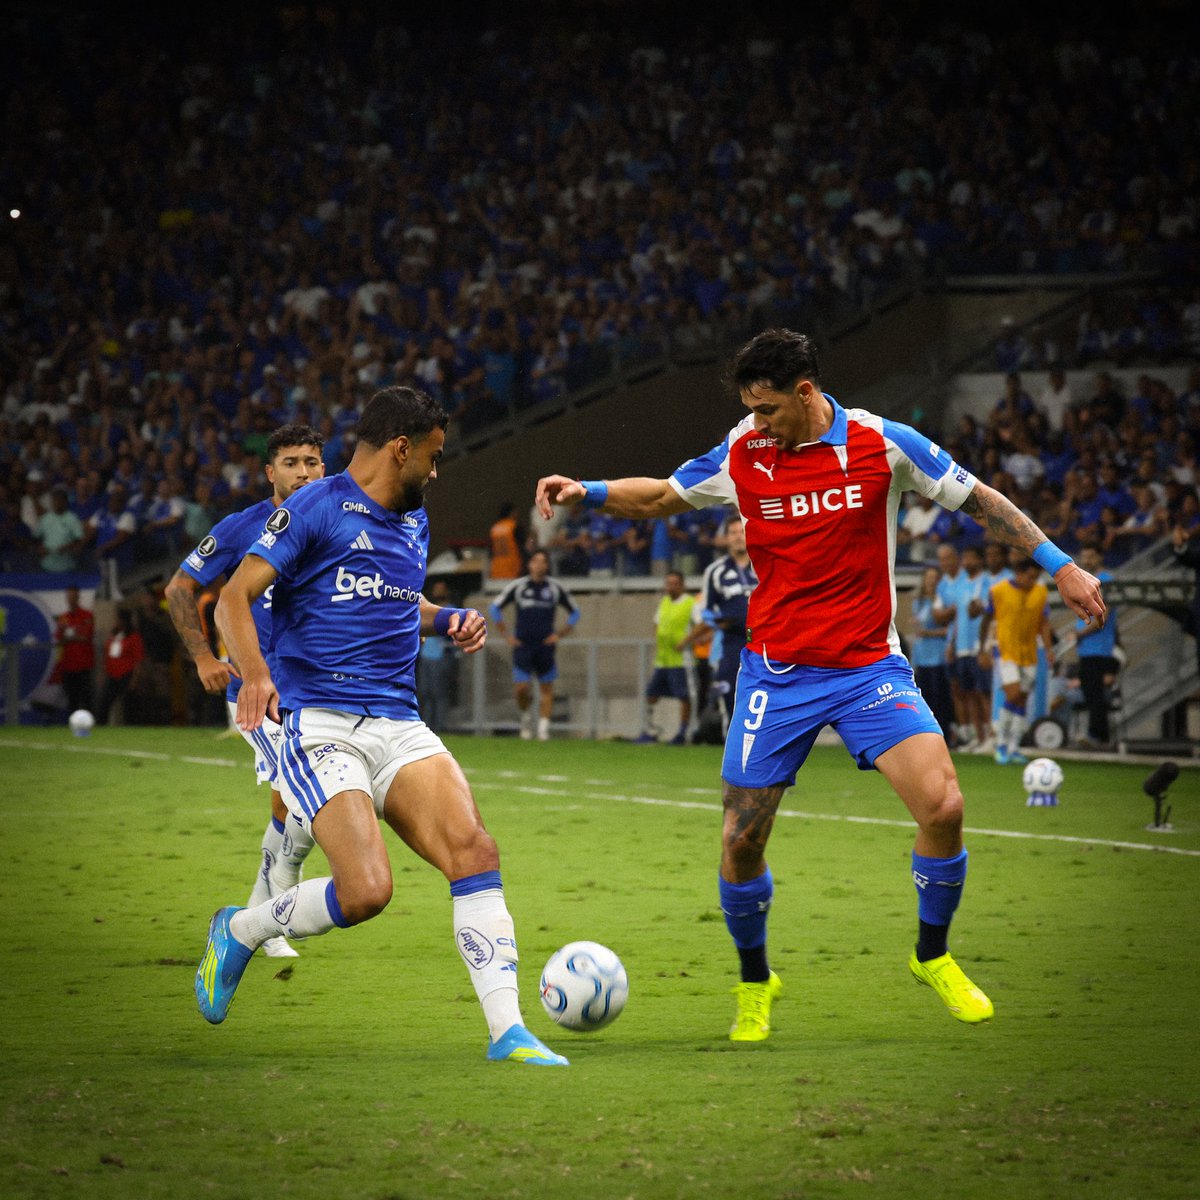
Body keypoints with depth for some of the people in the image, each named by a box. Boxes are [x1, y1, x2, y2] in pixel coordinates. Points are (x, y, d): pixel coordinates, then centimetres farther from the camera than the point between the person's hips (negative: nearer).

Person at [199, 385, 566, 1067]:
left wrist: (448, 621, 18)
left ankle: (507, 1030, -16)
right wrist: (255, 673, -26)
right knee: (366, 891, -21)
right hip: (318, 723, -7)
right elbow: (234, 599, -9)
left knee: (474, 850, -16)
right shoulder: (315, 510, -3)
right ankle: (239, 932, 8)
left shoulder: (413, 522, 20)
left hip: (399, 725, 7)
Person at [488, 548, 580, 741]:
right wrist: (506, 635, 4)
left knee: (546, 689, -2)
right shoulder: (518, 586, 2)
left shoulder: (555, 588, 5)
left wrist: (560, 634, 5)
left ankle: (544, 727, 3)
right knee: (521, 688, -11)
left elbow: (574, 612, 16)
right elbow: (495, 608, 10)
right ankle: (526, 716, 16)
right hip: (522, 645, -1)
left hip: (545, 645, 1)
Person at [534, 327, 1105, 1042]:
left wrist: (1058, 563, 0)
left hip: (870, 668, -1)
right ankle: (755, 984, 24)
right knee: (741, 843, -2)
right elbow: (659, 498, 13)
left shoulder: (882, 443, -7)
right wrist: (587, 492, -4)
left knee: (943, 805, -19)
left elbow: (978, 500, 4)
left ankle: (933, 956, 5)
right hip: (776, 674, 2)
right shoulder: (742, 455, -1)